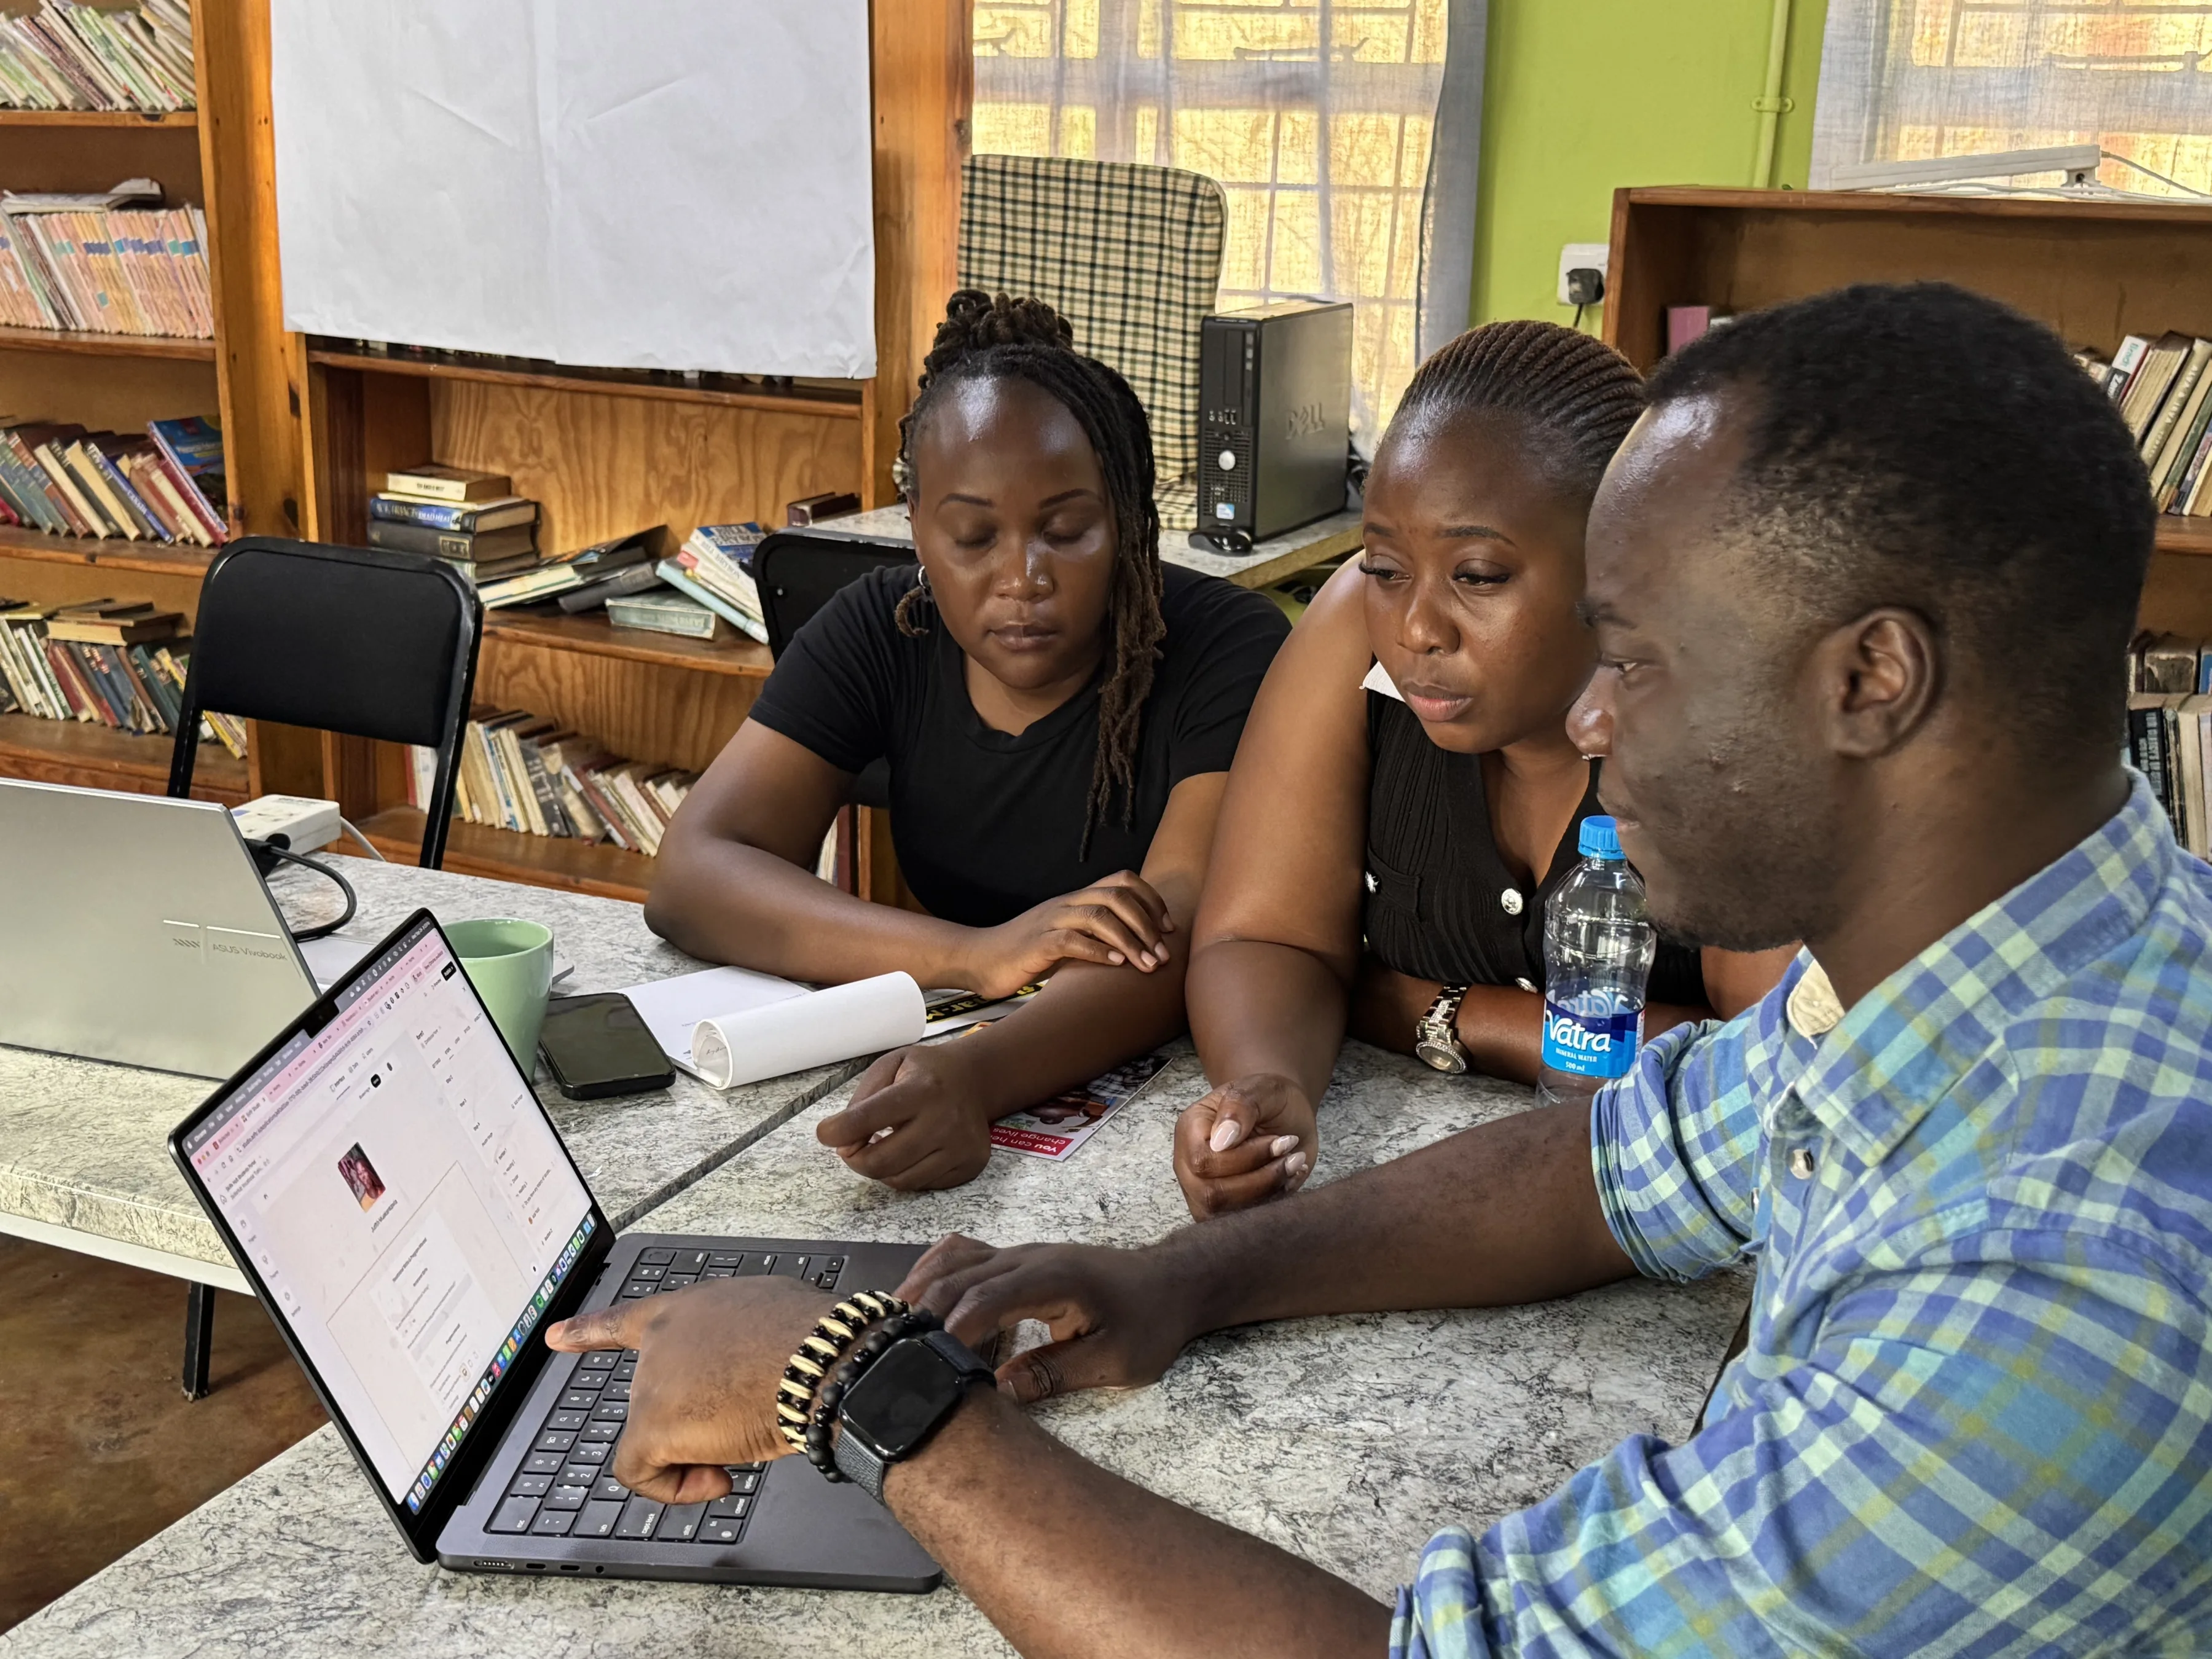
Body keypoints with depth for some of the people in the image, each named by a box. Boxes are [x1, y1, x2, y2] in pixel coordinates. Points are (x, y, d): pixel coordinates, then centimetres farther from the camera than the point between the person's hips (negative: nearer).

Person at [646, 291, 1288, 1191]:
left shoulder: (1227, 651, -14)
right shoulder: (879, 632, -4)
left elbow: (1180, 945, -26)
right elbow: (689, 874, -13)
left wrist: (976, 1074, -47)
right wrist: (977, 954, -28)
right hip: (936, 1061, 3)